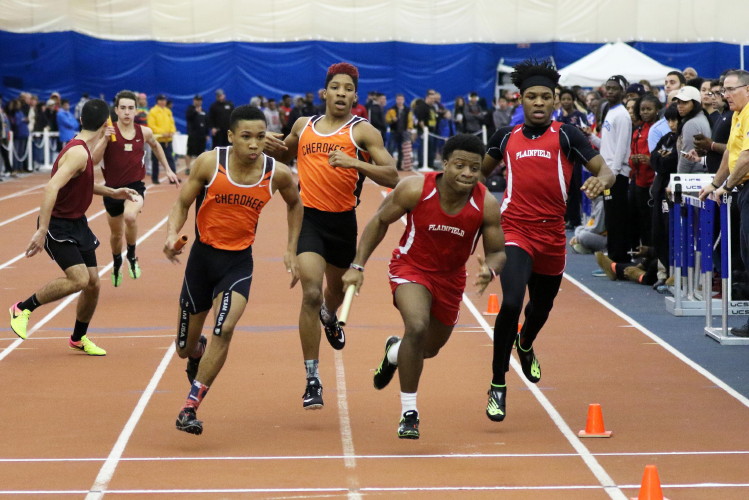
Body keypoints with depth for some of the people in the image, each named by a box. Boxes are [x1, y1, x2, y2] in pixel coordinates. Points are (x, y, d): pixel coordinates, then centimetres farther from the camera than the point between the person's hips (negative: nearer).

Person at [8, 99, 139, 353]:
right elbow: (51, 188, -33)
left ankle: (79, 338, 27)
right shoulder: (78, 153, -23)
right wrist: (41, 231, -37)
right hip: (59, 225, -9)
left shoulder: (83, 150, 7)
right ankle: (23, 308, -5)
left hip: (77, 223, 9)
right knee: (79, 279, -21)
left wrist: (112, 192, 21)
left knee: (93, 283, 9)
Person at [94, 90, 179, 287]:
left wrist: (167, 169, 20)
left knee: (130, 216, -33)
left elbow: (155, 146, 21)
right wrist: (105, 139, -34)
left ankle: (132, 256, -7)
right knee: (116, 233, 18)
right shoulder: (108, 131, -12)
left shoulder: (144, 132, -3)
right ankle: (117, 263, 50)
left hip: (135, 186, -1)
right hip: (112, 188, 1)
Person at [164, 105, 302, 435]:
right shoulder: (210, 162, -13)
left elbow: (294, 204, 13)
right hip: (202, 255, 0)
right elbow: (182, 203, -4)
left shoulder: (277, 173, -8)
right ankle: (198, 350, 49)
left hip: (239, 261, 0)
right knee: (185, 349, 8)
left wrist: (291, 250, 9)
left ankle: (190, 407, -13)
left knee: (224, 329, -25)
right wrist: (172, 234, -23)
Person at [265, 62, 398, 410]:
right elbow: (287, 153, 27)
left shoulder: (362, 131, -4)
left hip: (342, 221, 1)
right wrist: (274, 149, 4)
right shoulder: (303, 126, 6)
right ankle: (312, 380, -12)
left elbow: (391, 176, -14)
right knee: (311, 293, -17)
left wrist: (354, 162, -28)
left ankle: (329, 316, 64)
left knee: (337, 289, 23)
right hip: (308, 216, 0)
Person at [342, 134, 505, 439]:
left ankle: (394, 351, 59)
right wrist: (358, 266, -11)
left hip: (450, 277, 4)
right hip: (411, 267, -3)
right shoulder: (415, 190, -26)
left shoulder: (487, 205, -22)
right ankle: (408, 413, -15)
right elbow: (380, 221, -9)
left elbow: (497, 251, -9)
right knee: (417, 327, -30)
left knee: (430, 348, 20)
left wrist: (490, 269, -33)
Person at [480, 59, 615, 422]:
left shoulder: (566, 135, -2)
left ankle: (525, 345, 59)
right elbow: (481, 170, 25)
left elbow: (605, 170, -9)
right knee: (511, 303, -24)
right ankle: (498, 386, -11)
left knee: (542, 307, 21)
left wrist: (602, 180, -30)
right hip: (515, 232, -1)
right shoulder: (506, 137, 4)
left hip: (552, 236, 1)